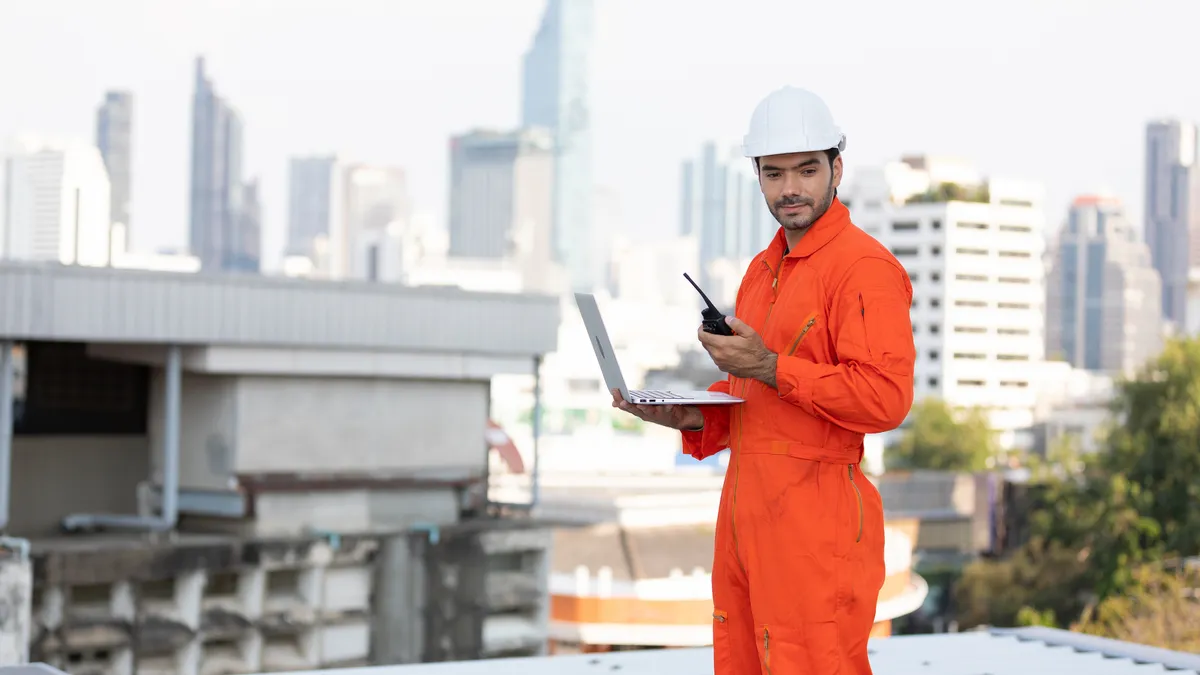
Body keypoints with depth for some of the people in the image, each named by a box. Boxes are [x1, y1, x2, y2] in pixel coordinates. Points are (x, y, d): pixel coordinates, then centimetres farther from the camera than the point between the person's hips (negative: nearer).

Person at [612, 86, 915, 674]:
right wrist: (689, 416, 10)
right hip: (744, 513, 9)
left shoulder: (864, 266, -10)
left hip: (814, 521, -9)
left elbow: (885, 397, -21)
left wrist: (770, 367, -22)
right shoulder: (763, 270, 20)